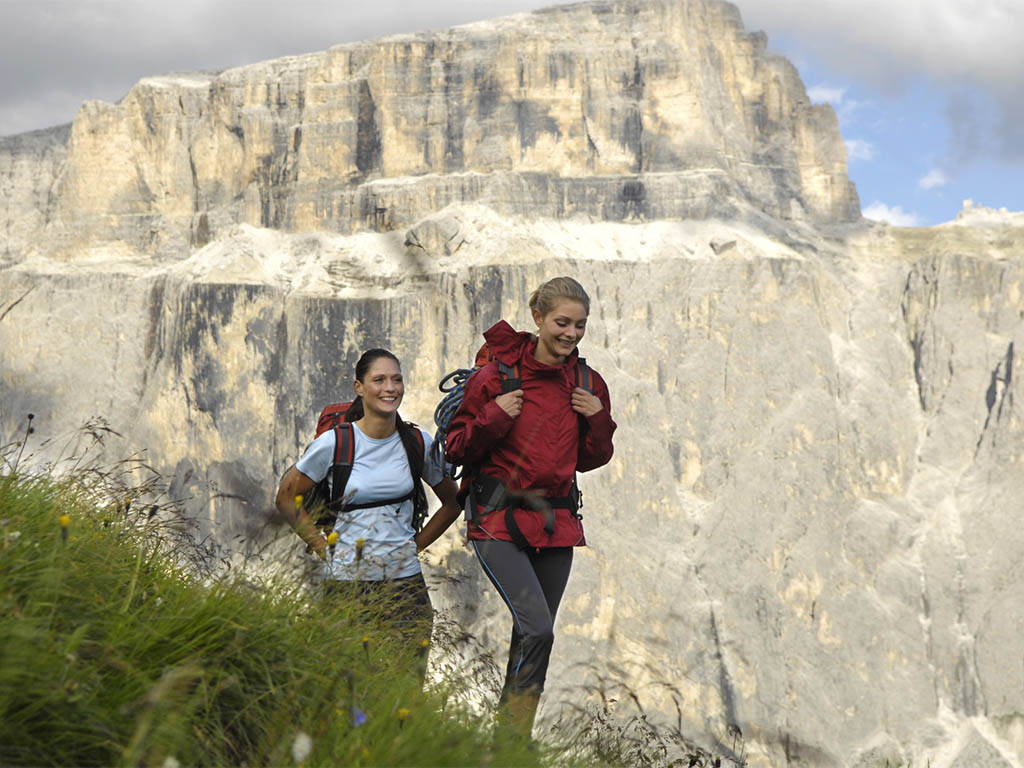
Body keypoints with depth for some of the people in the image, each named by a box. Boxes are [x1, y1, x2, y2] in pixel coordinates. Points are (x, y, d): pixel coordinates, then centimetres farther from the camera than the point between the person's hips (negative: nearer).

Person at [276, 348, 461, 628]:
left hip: (405, 577, 2)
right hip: (347, 578, -2)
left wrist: (417, 543, 8)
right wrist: (323, 547, 0)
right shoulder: (334, 443, -5)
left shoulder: (418, 443, 3)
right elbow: (286, 497, 5)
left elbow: (452, 502, 17)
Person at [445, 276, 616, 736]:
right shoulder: (498, 375, -6)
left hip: (556, 521, 5)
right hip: (498, 520, -5)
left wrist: (599, 421, -1)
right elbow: (458, 450, -2)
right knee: (537, 629, -19)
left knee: (533, 637, 8)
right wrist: (494, 417, -17)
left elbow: (591, 460, 17)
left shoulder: (588, 385, 8)